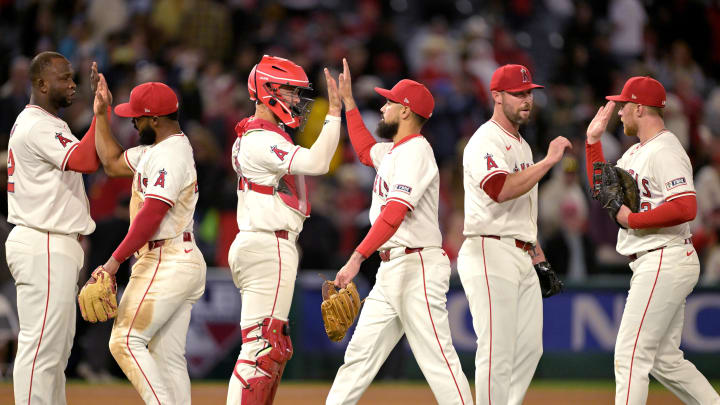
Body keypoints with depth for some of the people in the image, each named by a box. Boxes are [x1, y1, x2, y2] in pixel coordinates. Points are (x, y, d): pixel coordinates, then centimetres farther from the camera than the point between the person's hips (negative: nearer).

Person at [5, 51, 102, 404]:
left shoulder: (49, 124, 19)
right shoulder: (36, 127, -14)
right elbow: (85, 161, -27)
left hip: (56, 247, 11)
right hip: (43, 247, -11)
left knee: (57, 348, 14)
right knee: (42, 348, -11)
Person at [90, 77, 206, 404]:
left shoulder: (169, 154, -15)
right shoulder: (156, 150, 18)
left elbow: (152, 215, -23)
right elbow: (113, 163, 30)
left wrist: (115, 261, -24)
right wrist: (101, 115, 25)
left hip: (166, 263, -11)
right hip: (185, 263, 11)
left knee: (126, 341, -13)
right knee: (168, 357, 7)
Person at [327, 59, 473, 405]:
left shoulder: (415, 150, -12)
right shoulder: (392, 151, 18)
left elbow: (395, 212, -23)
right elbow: (366, 150, 44)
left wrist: (358, 257, -30)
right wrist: (347, 100, 39)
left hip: (417, 268, -10)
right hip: (390, 272, 10)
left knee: (437, 359, -13)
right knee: (360, 354, 7)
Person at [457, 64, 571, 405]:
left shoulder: (522, 145, 21)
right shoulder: (484, 142, -10)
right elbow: (501, 190, -28)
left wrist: (539, 257, 22)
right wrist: (548, 161, -25)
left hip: (523, 258, 10)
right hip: (490, 252, -10)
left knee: (529, 348, 8)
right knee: (497, 351, -11)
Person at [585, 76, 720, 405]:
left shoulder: (665, 152, -15)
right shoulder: (637, 152, 17)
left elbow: (686, 208, -26)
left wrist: (631, 219, -18)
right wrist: (593, 141, 18)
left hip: (664, 262, -11)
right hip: (653, 266, 11)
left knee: (630, 354, -13)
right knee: (665, 361, 12)